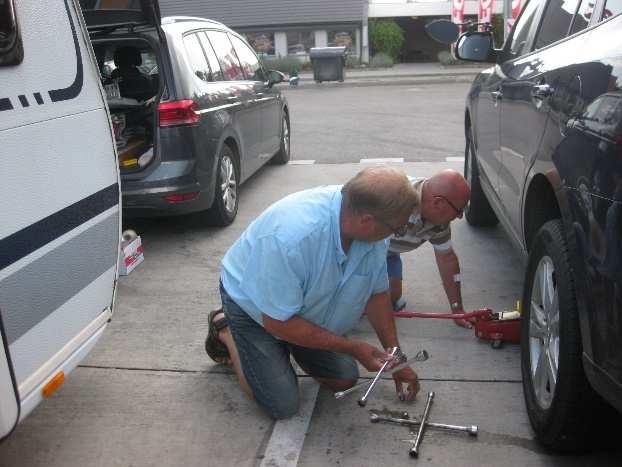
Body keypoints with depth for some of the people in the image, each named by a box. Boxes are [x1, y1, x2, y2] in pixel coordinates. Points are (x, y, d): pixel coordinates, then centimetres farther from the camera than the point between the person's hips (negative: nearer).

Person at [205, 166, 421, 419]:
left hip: (309, 307, 6)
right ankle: (226, 332, 13)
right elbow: (278, 322, -30)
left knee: (345, 380, 5)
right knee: (283, 405, -7)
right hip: (253, 302, -6)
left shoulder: (372, 229, -22)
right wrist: (353, 348, -26)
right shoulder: (291, 236, -43)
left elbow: (378, 294, -4)